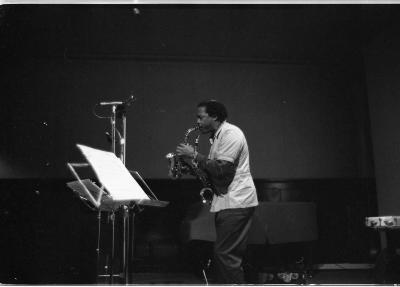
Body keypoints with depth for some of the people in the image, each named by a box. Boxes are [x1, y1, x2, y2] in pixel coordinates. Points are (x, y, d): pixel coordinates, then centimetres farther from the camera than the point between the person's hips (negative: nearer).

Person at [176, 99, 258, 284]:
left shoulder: (231, 134, -12)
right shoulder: (218, 136, 19)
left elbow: (222, 169, -22)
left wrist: (194, 156, -16)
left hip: (236, 202, -10)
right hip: (228, 201, 10)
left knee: (225, 253, -9)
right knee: (227, 254, 12)